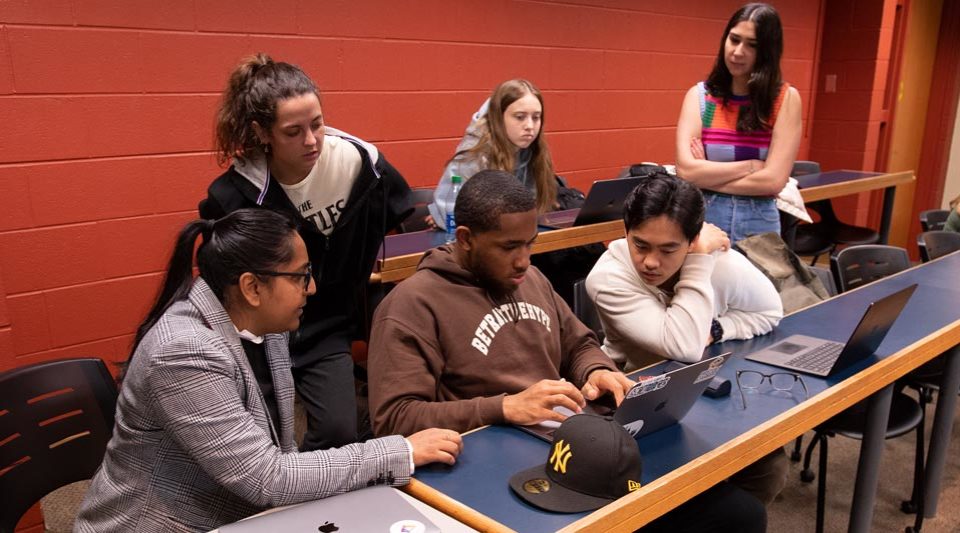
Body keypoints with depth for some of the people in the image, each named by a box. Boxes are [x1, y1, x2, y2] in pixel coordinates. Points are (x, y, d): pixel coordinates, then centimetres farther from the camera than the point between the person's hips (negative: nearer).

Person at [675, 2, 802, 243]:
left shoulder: (785, 99, -5)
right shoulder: (699, 95, -3)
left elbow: (773, 180, -13)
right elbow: (686, 169, -14)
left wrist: (707, 175, -12)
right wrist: (751, 166, -13)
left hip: (758, 225, 0)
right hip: (702, 220, 0)